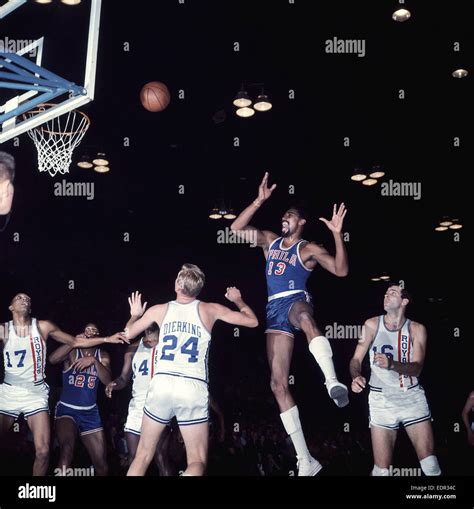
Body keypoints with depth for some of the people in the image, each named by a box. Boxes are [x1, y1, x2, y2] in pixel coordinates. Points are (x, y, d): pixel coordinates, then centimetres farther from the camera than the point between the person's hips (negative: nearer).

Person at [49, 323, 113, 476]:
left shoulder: (103, 356, 8)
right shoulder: (72, 351, -1)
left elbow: (107, 381, -7)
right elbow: (53, 359, -22)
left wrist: (94, 360, -20)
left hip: (90, 413, 4)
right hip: (67, 409, -4)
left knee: (102, 466, 5)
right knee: (67, 448, -34)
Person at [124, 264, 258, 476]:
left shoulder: (159, 310, 10)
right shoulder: (210, 310, 6)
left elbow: (127, 334, 24)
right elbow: (252, 321, 15)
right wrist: (237, 299, 33)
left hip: (162, 385, 2)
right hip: (193, 389, -1)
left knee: (143, 455, 14)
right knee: (197, 461, 6)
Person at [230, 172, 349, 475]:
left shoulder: (309, 249, 4)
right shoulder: (270, 241, 20)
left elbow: (342, 271, -8)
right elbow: (237, 228, 13)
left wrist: (338, 234, -18)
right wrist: (260, 201, 6)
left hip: (296, 300, -4)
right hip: (274, 309, 5)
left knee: (306, 319, -47)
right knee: (279, 384, -4)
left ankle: (332, 381, -63)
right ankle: (306, 460, 0)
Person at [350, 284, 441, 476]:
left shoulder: (416, 329, 0)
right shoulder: (372, 325, 1)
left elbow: (417, 368, -10)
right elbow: (356, 359, -1)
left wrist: (391, 364, -29)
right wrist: (356, 377, -23)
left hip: (412, 397, 1)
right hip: (382, 398, -1)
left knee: (430, 463, 2)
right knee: (382, 468, -2)